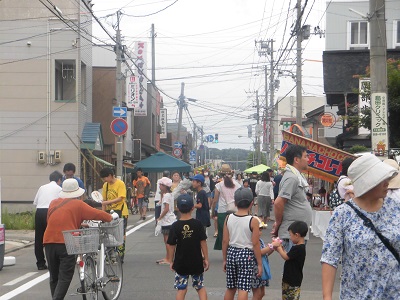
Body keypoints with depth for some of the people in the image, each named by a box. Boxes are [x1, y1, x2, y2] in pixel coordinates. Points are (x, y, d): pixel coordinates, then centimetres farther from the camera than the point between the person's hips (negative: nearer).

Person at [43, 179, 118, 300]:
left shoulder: (53, 203, 15)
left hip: (49, 241, 5)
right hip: (66, 243, -5)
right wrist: (111, 217, 19)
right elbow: (97, 214, 1)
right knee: (64, 278, -3)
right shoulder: (78, 204, 1)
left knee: (54, 277, 15)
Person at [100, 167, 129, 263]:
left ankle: (120, 256, 4)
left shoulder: (120, 184, -10)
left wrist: (107, 202, -26)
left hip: (120, 212, -6)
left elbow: (120, 198, -19)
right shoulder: (105, 185, 8)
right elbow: (104, 200, 10)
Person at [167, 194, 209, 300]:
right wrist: (206, 259, 4)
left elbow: (171, 245, -6)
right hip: (197, 262, 1)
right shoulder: (197, 224, -8)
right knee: (200, 287, 15)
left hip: (181, 263, -1)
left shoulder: (175, 226, -9)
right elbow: (203, 242, -5)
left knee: (181, 289, 7)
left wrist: (171, 261, 5)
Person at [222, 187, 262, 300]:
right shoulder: (253, 221, -13)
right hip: (247, 254, -4)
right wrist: (259, 264, -3)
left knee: (230, 288, 17)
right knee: (243, 289, -3)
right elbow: (255, 244, -11)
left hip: (231, 252, 4)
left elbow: (225, 241, 1)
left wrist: (225, 259, 13)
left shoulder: (228, 218, -2)